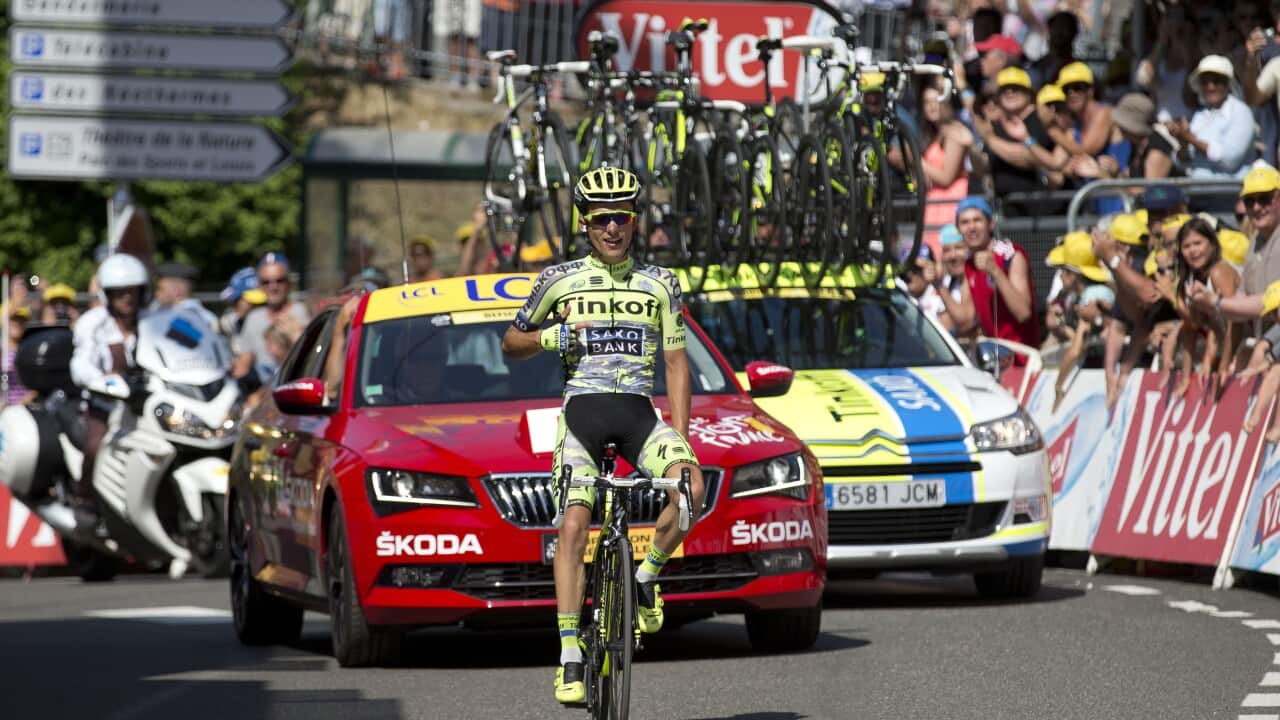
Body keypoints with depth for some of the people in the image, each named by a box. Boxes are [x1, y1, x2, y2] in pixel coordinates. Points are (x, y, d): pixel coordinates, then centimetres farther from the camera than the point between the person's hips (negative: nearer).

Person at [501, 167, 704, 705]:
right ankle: (570, 658, -17)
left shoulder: (659, 284, 11)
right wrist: (551, 337, -6)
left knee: (690, 485, -27)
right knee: (573, 526, -18)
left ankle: (647, 576, 0)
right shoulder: (560, 280, 7)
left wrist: (681, 437, 1)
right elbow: (511, 344, 16)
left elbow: (676, 363, 10)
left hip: (639, 413, 1)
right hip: (582, 410, -1)